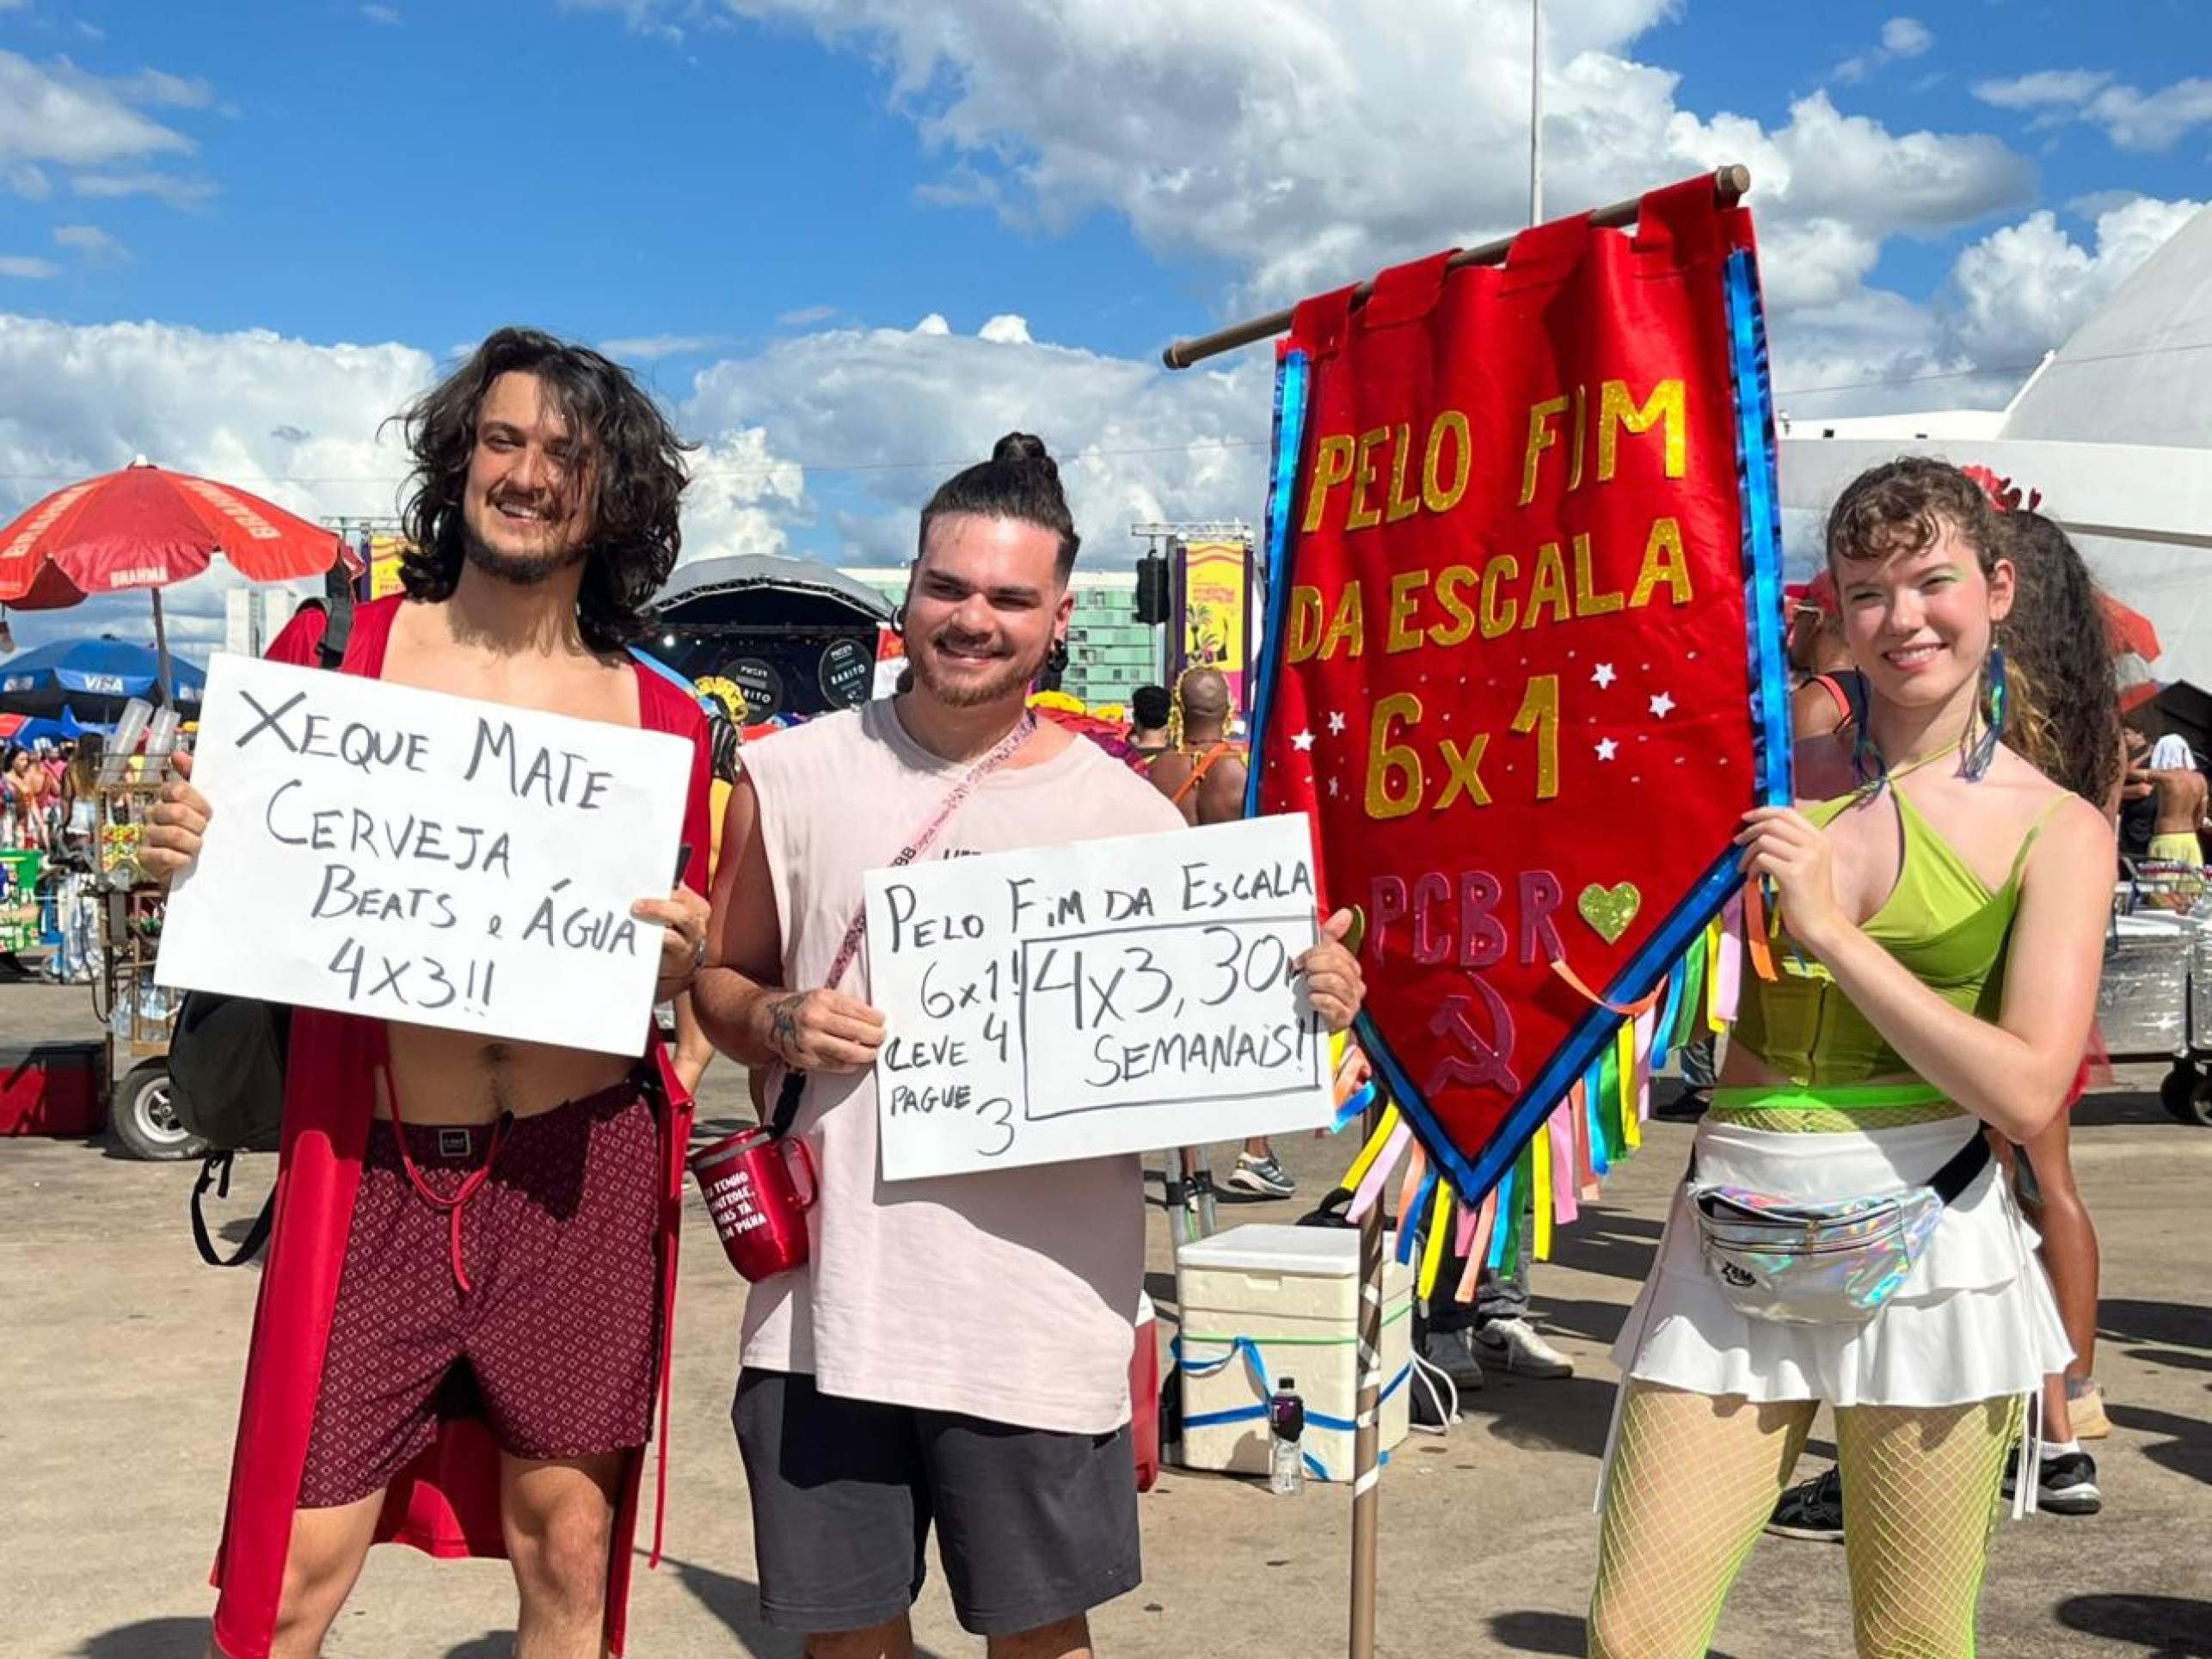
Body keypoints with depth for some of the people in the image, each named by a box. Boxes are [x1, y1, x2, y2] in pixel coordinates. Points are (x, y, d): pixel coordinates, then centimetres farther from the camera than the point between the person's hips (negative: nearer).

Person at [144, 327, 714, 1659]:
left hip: (583, 1172, 1)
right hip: (379, 1166, 0)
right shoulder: (345, 650, 3)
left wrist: (684, 953, -9)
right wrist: (190, 856, -11)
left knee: (568, 1546, 11)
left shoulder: (661, 720, 4)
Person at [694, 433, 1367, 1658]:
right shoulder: (792, 777, 2)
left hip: (1040, 1313, -1)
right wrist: (780, 1028, -10)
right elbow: (719, 982, 11)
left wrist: (1307, 999, -16)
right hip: (828, 1296, 2)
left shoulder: (1126, 814, -1)